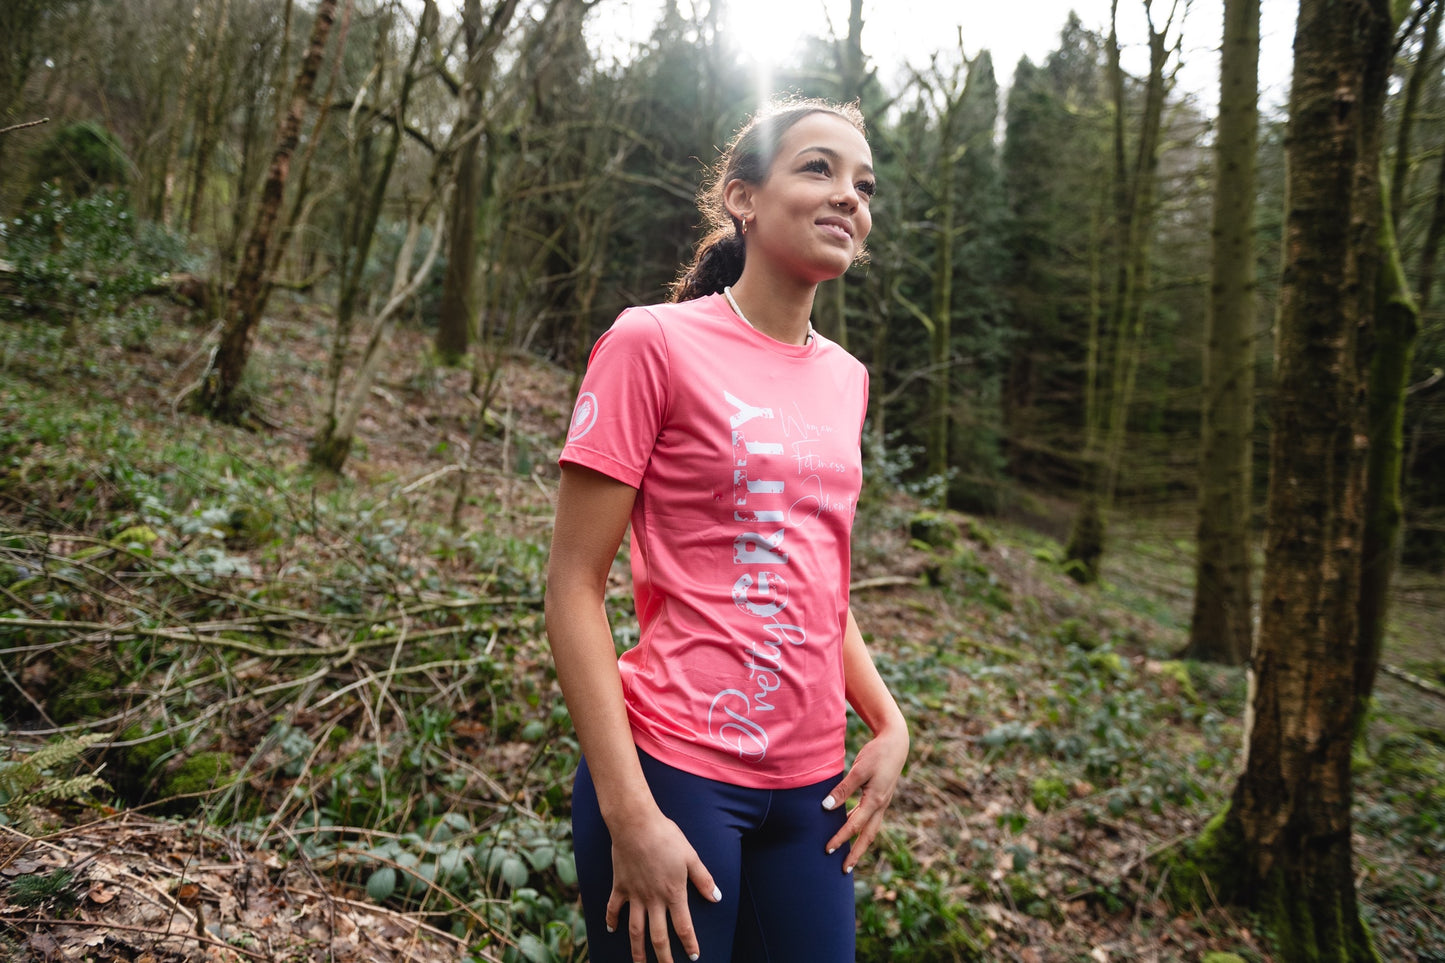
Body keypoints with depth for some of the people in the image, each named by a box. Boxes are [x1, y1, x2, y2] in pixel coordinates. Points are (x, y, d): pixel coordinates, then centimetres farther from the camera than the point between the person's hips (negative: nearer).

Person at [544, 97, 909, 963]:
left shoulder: (844, 378, 8)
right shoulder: (654, 343, -10)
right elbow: (574, 587, -12)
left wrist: (888, 723, 4)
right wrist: (629, 812, -16)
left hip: (812, 787, 6)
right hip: (675, 769, -5)